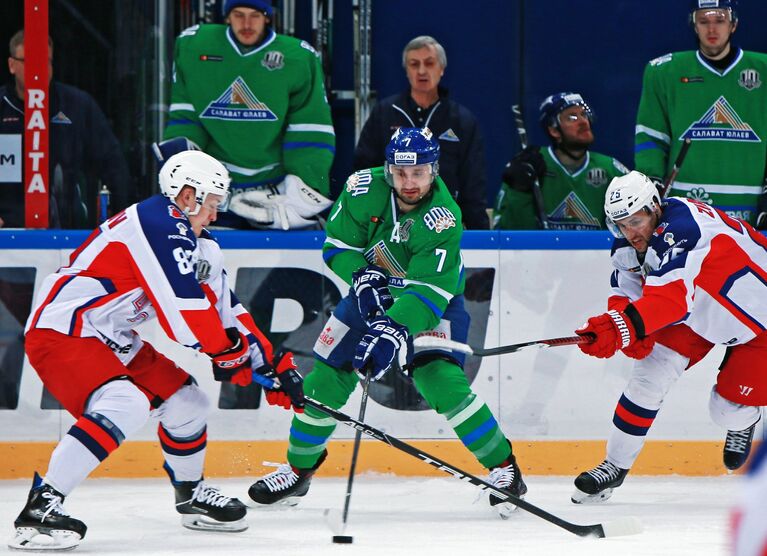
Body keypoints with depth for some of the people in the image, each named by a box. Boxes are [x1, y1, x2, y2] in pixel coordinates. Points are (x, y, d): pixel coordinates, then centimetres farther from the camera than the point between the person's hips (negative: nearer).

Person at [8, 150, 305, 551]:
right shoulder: (160, 224, -19)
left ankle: (191, 495, 37)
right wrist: (226, 353, -10)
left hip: (114, 342, 10)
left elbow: (226, 309, 18)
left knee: (185, 400, 13)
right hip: (61, 333, -10)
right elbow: (184, 307, -24)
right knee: (124, 405, -31)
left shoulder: (197, 243, 13)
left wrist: (273, 365, 12)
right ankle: (40, 508, -34)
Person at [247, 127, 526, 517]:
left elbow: (428, 292, -36)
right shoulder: (365, 189, -21)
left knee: (440, 380, -23)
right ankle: (298, 469, 19)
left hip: (435, 299, -4)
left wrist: (395, 331, -49)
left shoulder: (443, 219, -31)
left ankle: (503, 467, -12)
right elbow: (337, 245, -8)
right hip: (372, 293, 4)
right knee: (328, 377, 0)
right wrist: (361, 276, -27)